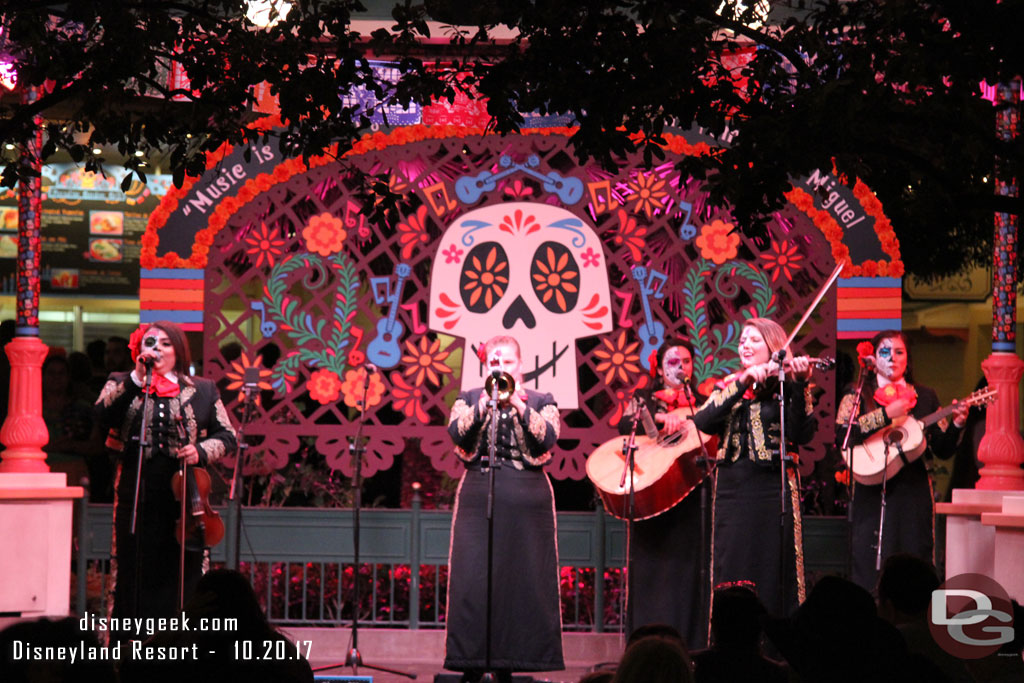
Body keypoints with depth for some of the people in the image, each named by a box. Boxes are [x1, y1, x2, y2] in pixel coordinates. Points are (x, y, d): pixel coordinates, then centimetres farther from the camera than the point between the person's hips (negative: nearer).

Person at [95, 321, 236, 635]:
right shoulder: (122, 385, 10)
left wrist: (201, 450, -8)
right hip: (136, 498, 0)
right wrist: (137, 379, -17)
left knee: (181, 578, 0)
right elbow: (103, 417, -9)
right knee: (135, 576, 1)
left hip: (184, 495, 0)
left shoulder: (202, 390, 12)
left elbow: (227, 434, 12)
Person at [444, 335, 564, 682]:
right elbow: (456, 432, -5)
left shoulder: (541, 402, 11)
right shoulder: (469, 399, 13)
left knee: (522, 580, -2)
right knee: (473, 578, -6)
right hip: (478, 494, 0)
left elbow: (548, 438, -7)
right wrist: (486, 402, -12)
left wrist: (518, 403, -10)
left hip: (527, 498, 0)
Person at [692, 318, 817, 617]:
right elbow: (704, 422, -6)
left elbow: (803, 435, -14)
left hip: (772, 490, -4)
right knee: (730, 576, 4)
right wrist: (743, 383, -14)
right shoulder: (729, 385, 13)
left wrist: (799, 385, -24)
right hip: (731, 490, 4)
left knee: (772, 578, -4)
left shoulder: (786, 386, 1)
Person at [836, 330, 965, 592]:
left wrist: (956, 425, -8)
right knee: (871, 568, -4)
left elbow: (943, 450, 11)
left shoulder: (925, 397, 12)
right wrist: (885, 415, -17)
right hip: (872, 493, -2)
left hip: (914, 492, 2)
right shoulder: (858, 397, 5)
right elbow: (842, 435, -12)